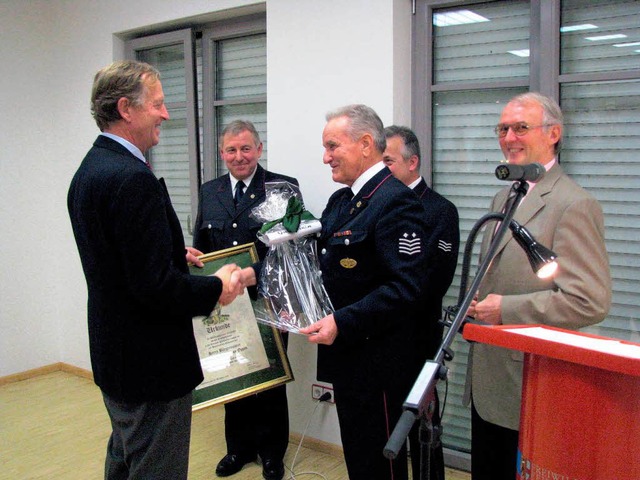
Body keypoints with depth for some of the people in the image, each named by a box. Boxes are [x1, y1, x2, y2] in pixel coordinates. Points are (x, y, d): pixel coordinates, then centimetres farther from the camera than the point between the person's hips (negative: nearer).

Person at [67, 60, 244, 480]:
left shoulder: (89, 170, 7)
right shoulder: (133, 178, -25)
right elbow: (155, 285, -28)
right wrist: (217, 288, -14)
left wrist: (175, 256, 14)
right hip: (150, 362, -11)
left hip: (113, 353, 11)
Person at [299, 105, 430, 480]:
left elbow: (407, 287, -25)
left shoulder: (395, 202, -18)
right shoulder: (340, 200, 12)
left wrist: (342, 322, -27)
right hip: (345, 352, 9)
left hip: (377, 360, -9)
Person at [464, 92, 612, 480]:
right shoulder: (504, 198, 14)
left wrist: (506, 309, -19)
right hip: (489, 380, 9)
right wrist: (479, 302, 6)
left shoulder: (575, 205, -15)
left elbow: (591, 302, -22)